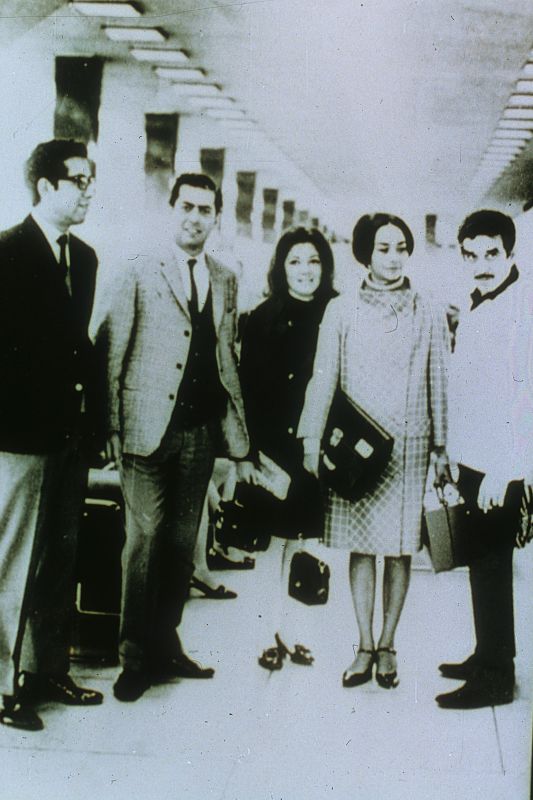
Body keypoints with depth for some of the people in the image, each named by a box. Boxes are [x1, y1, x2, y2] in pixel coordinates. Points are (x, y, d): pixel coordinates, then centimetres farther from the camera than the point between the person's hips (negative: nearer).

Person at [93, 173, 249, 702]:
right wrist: (113, 428, -8)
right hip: (149, 430, -4)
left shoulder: (225, 282, 13)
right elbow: (108, 352, -3)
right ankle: (134, 658, 10)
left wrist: (236, 426, 10)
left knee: (182, 543, 9)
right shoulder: (138, 275, 0)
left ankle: (165, 646, 22)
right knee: (145, 539, -3)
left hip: (201, 430, 4)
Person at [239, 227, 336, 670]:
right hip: (278, 447, -2)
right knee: (279, 542, 3)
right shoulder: (264, 320, 1)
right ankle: (275, 635, 13)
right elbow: (250, 388, -3)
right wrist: (256, 449, -9)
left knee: (300, 542, 7)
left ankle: (288, 633, 18)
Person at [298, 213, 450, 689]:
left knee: (400, 548, 4)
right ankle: (366, 648, 13)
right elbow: (323, 379, 3)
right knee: (361, 547, 4)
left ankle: (387, 645, 16)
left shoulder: (429, 316, 6)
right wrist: (312, 440, -3)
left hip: (409, 448, 0)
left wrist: (442, 447, 6)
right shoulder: (342, 312, 4)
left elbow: (439, 386, 8)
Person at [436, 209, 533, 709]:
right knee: (483, 561, 15)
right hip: (472, 460, 8)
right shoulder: (474, 309, 14)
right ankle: (488, 658, 28)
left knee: (489, 565, 0)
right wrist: (455, 455, 15)